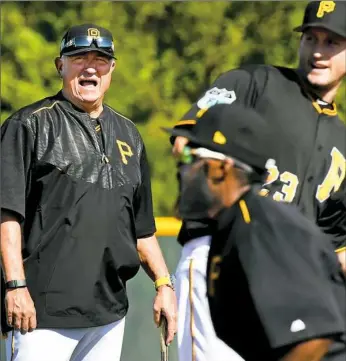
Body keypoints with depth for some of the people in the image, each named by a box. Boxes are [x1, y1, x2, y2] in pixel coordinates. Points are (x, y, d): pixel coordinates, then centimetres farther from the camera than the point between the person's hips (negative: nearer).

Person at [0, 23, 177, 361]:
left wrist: (163, 283, 13)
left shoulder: (127, 134, 19)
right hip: (43, 311, -6)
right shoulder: (30, 125, 0)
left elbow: (141, 225, 24)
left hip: (109, 315, 6)